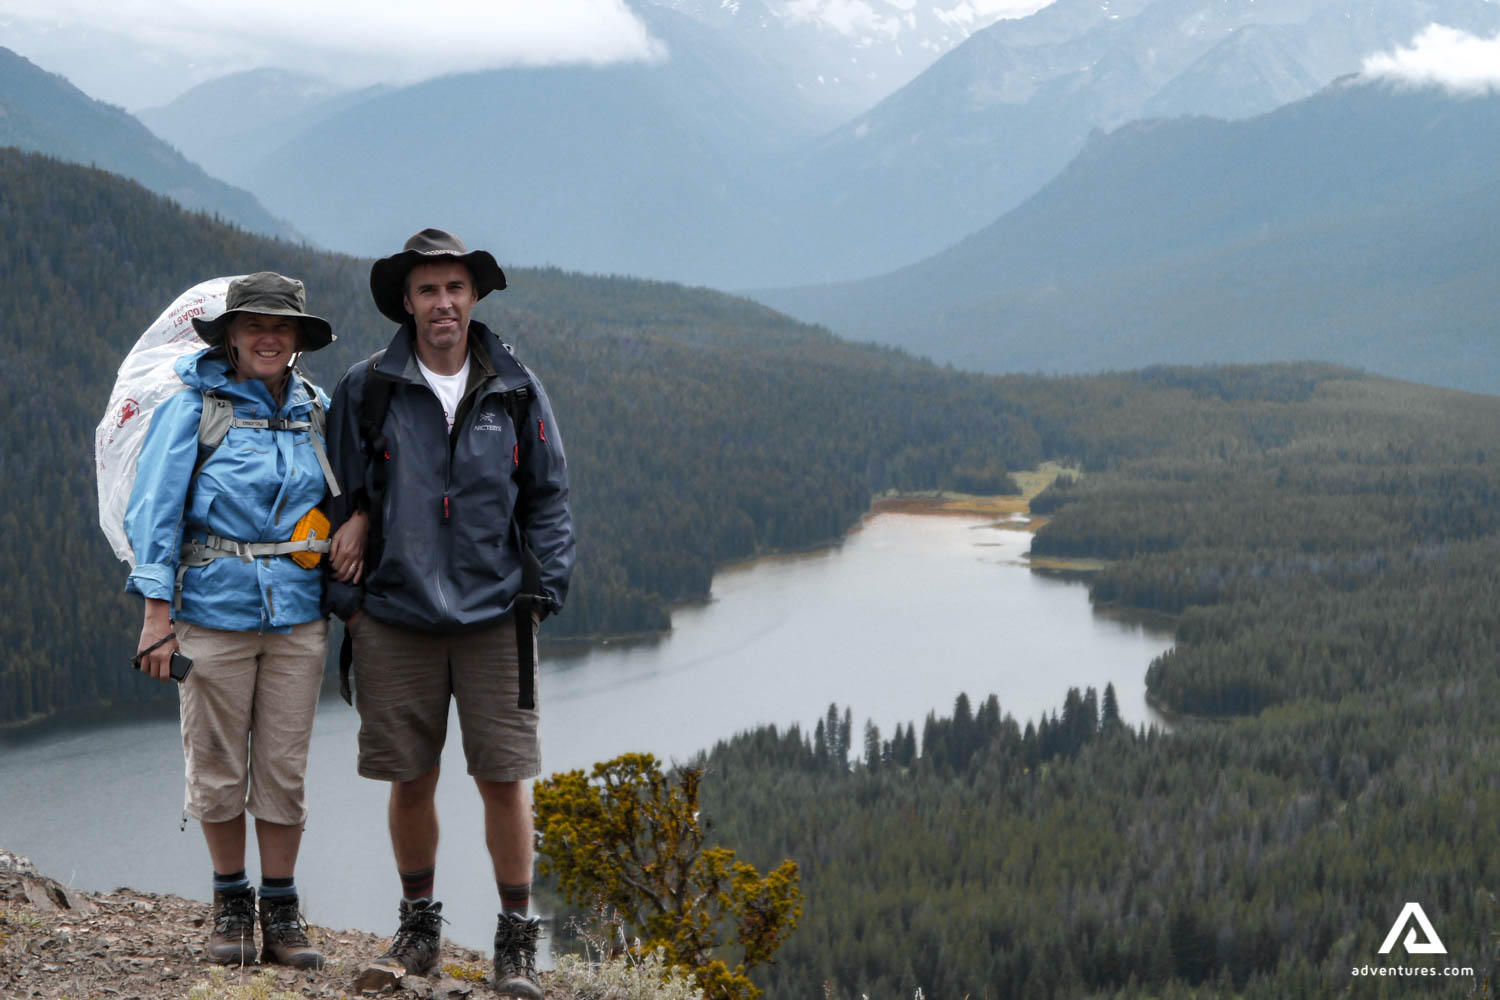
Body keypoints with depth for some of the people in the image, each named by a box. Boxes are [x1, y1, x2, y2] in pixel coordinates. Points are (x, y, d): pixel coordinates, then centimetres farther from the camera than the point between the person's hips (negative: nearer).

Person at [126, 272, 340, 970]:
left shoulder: (317, 410, 9)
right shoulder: (193, 408, -2)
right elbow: (154, 509, -3)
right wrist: (157, 610, -9)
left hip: (298, 615, 2)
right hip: (214, 609, -2)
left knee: (284, 769, 4)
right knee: (217, 768, 3)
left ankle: (281, 911, 14)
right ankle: (230, 904, 19)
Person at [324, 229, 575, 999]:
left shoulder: (516, 391, 7)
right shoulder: (366, 389, 4)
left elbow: (548, 499, 11)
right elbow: (340, 496, 9)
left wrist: (545, 588, 1)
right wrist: (345, 597, 1)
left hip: (493, 616, 0)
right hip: (395, 615, 0)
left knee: (504, 778, -2)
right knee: (409, 779, 6)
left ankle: (516, 938, 9)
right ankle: (418, 922, 22)